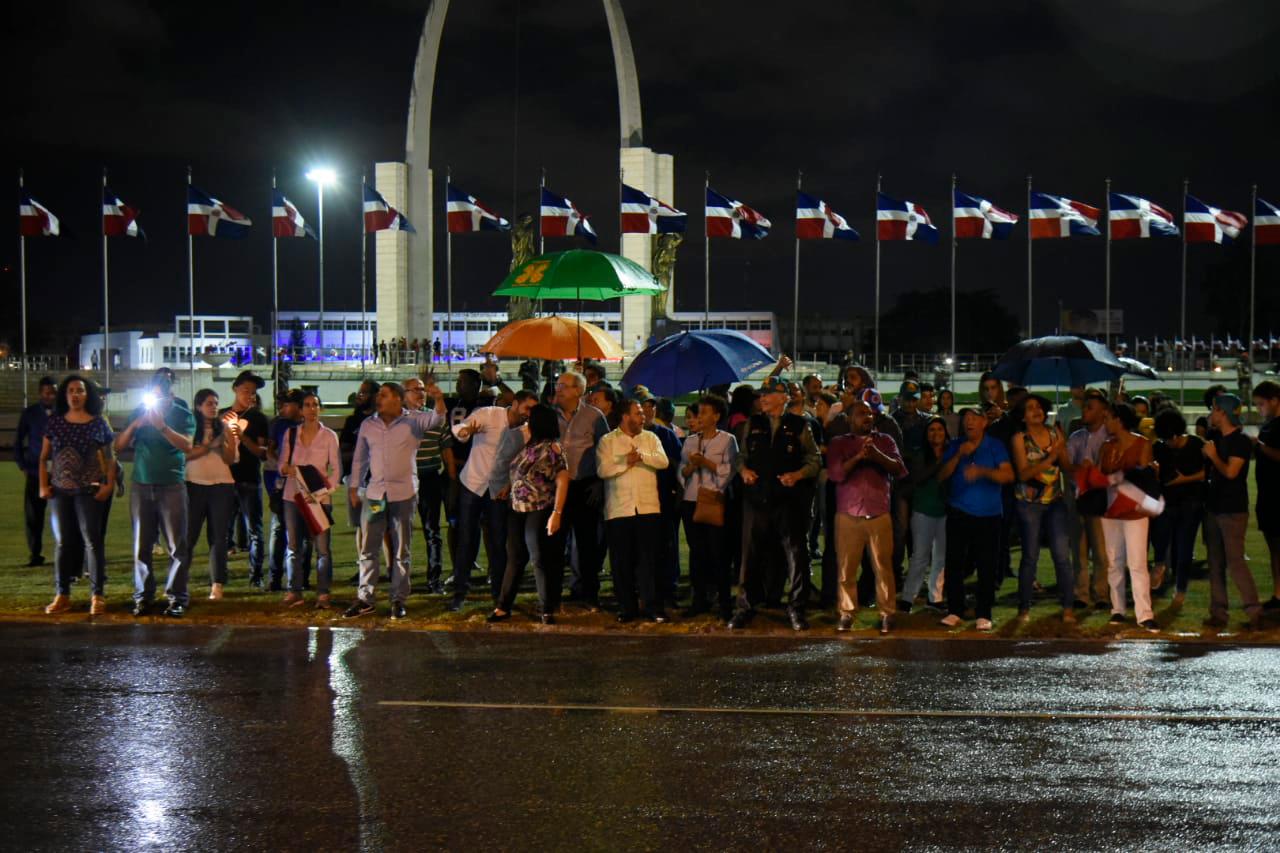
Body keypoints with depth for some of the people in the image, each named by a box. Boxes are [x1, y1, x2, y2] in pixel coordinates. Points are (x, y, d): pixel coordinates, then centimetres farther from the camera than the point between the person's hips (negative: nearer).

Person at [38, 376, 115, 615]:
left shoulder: (98, 423, 0)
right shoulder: (54, 422, 6)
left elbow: (109, 458, 4)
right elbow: (43, 457, 10)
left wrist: (109, 484, -8)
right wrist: (43, 485, 0)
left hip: (89, 491, -3)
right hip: (60, 490, 3)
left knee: (92, 540, -3)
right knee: (63, 542, 7)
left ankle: (97, 595, 0)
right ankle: (62, 595, 13)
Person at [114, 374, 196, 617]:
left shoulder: (183, 415, 0)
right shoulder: (140, 412, 9)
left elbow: (186, 444, -16)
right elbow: (119, 446, 5)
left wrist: (162, 426, -25)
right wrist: (134, 426, -11)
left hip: (172, 487, -3)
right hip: (141, 487, 3)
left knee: (176, 546, -4)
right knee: (141, 546, 4)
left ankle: (177, 598, -1)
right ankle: (143, 597, 10)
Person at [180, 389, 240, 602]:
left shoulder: (224, 427, 4)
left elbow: (230, 459, -2)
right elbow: (184, 454, -5)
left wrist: (230, 436, -17)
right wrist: (207, 445, -15)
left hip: (221, 486, 1)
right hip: (194, 485, -1)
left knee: (219, 537, 1)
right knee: (188, 535, -1)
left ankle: (217, 585, 2)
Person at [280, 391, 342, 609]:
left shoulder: (329, 436, 2)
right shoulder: (290, 434, 10)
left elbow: (336, 470, 1)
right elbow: (281, 465, 13)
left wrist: (324, 491, -12)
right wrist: (286, 469, -11)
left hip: (319, 498, -3)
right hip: (293, 495, 3)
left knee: (322, 548, -6)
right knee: (293, 547, 5)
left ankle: (323, 593, -4)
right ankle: (294, 592, 11)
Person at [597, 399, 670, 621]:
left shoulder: (650, 438, 12)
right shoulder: (607, 441, 4)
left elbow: (663, 461, -4)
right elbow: (602, 469, -9)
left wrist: (641, 456, -15)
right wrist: (626, 463, -12)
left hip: (648, 508, 1)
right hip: (619, 509, -1)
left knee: (650, 558, -1)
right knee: (622, 561, 3)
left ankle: (653, 606, 3)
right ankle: (627, 607, 12)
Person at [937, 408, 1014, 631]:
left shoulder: (995, 447, 2)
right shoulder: (955, 446, 10)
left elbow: (1008, 475, -11)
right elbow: (942, 475, 2)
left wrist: (982, 471, -26)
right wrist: (958, 456, -11)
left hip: (988, 514, -2)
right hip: (958, 512, 2)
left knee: (987, 566, -2)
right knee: (954, 563, -1)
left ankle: (984, 615, 3)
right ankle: (955, 611, 8)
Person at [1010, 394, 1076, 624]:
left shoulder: (1055, 434, 5)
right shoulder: (1020, 439, -4)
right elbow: (1023, 473, -13)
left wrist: (1060, 451, -11)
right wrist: (1049, 459, -20)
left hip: (1055, 502, 2)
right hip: (1028, 503, -2)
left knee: (1062, 555, -4)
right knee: (1030, 556, 1)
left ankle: (1068, 607, 1)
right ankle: (1024, 608, 11)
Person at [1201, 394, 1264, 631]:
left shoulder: (1241, 441, -11)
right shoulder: (1218, 438, 14)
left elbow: (1231, 471, -21)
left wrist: (1213, 455, -9)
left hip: (1233, 511, -8)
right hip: (1214, 508, 8)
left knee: (1235, 562, -13)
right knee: (1215, 564, 8)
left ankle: (1254, 611, -10)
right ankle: (1218, 613, 11)